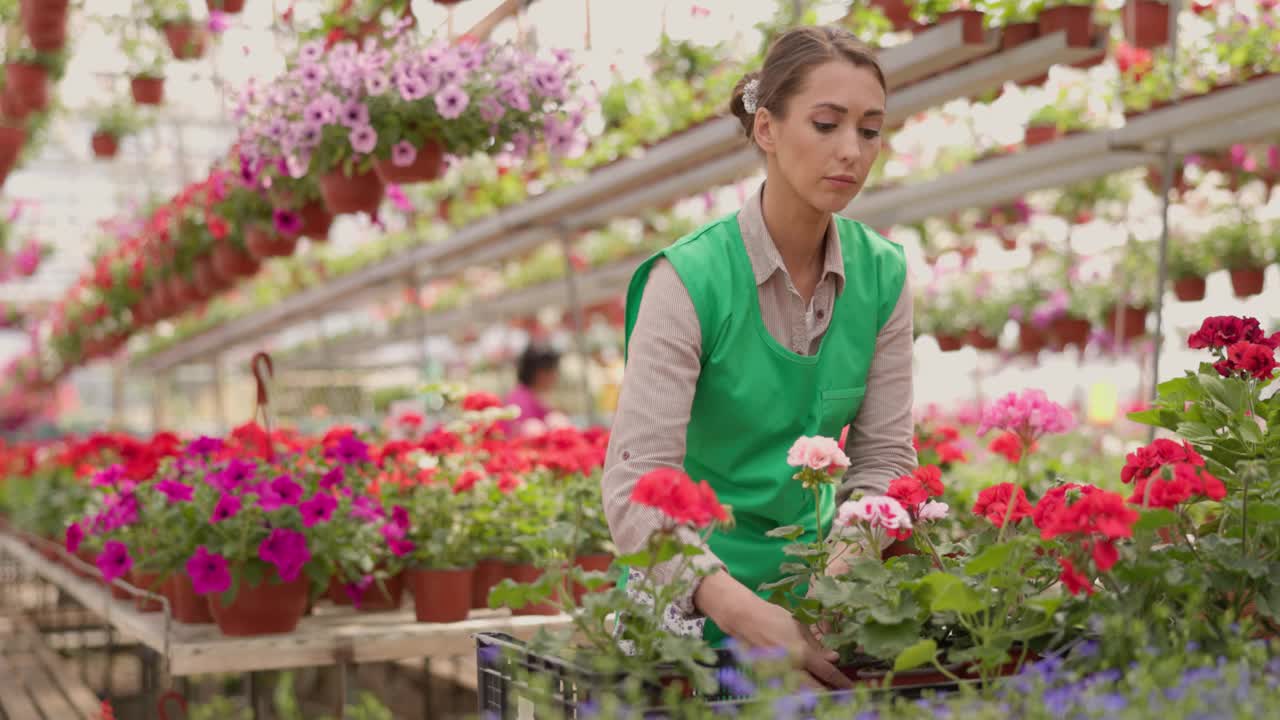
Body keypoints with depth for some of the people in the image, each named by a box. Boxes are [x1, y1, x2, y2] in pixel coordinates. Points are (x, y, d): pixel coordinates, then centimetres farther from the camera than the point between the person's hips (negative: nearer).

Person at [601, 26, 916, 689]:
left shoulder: (882, 273, -2)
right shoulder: (688, 279, -17)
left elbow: (882, 454, 1)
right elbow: (635, 484, -23)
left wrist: (842, 571, -17)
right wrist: (741, 610, -37)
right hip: (693, 595, -4)